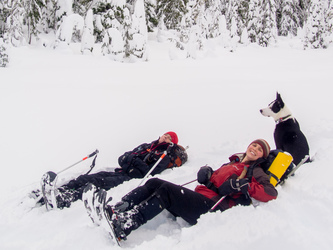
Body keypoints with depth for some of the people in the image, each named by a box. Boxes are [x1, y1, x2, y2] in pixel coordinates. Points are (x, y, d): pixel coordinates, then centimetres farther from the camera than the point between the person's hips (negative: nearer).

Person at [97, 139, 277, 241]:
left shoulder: (254, 171, 13)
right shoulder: (233, 162, 33)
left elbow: (271, 193, -3)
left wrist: (245, 186, -15)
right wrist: (205, 173, 7)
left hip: (211, 206, -7)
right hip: (199, 197, 7)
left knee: (166, 190, -28)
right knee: (155, 183, -10)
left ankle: (122, 228, -39)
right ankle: (115, 211, -24)